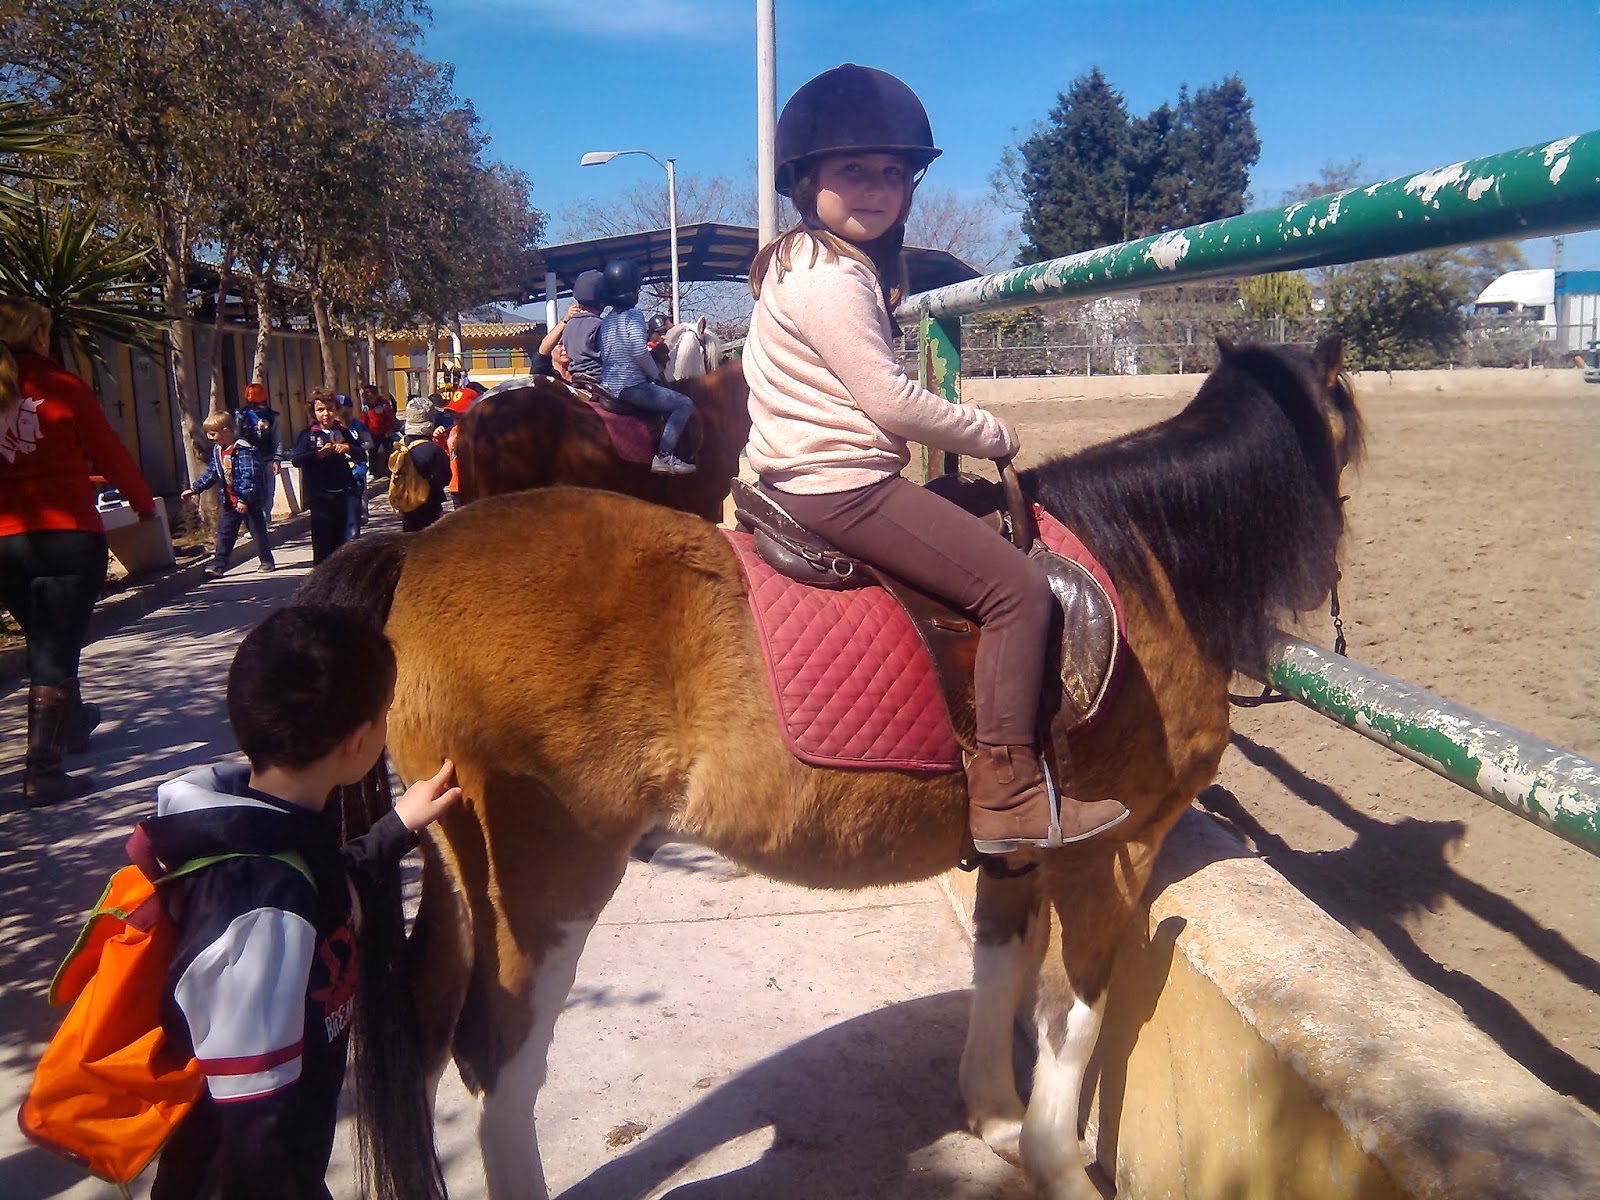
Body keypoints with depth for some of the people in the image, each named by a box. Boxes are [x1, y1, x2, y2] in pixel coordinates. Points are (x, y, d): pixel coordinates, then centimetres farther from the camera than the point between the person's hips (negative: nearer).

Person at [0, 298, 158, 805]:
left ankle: (72, 724, 44)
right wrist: (144, 503, 14)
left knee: (45, 643, 24)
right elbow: (110, 455, -2)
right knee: (56, 653, -2)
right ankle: (41, 773, -2)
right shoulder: (62, 387, -7)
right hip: (66, 536, -5)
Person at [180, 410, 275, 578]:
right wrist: (194, 489, 11)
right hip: (230, 501, 8)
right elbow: (211, 474, 16)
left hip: (249, 501, -8)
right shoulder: (217, 451, 8)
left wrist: (243, 499, -26)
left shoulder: (242, 449, -17)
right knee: (224, 534, 5)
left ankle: (267, 561, 16)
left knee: (258, 531, 4)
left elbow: (248, 476, -22)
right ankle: (218, 565, 6)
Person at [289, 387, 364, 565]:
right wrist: (318, 454, -23)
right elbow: (295, 459, -13)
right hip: (320, 495, -3)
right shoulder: (309, 435, -1)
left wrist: (348, 448, -8)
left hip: (343, 494, 4)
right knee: (322, 542, -1)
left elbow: (362, 456, 10)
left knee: (342, 541, 8)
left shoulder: (343, 432, 10)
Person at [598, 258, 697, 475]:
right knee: (684, 403, -9)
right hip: (630, 387, -9)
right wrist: (656, 374, -2)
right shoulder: (633, 315, -8)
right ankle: (663, 457, -17)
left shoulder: (606, 320, 17)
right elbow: (640, 352, -19)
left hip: (607, 387, 9)